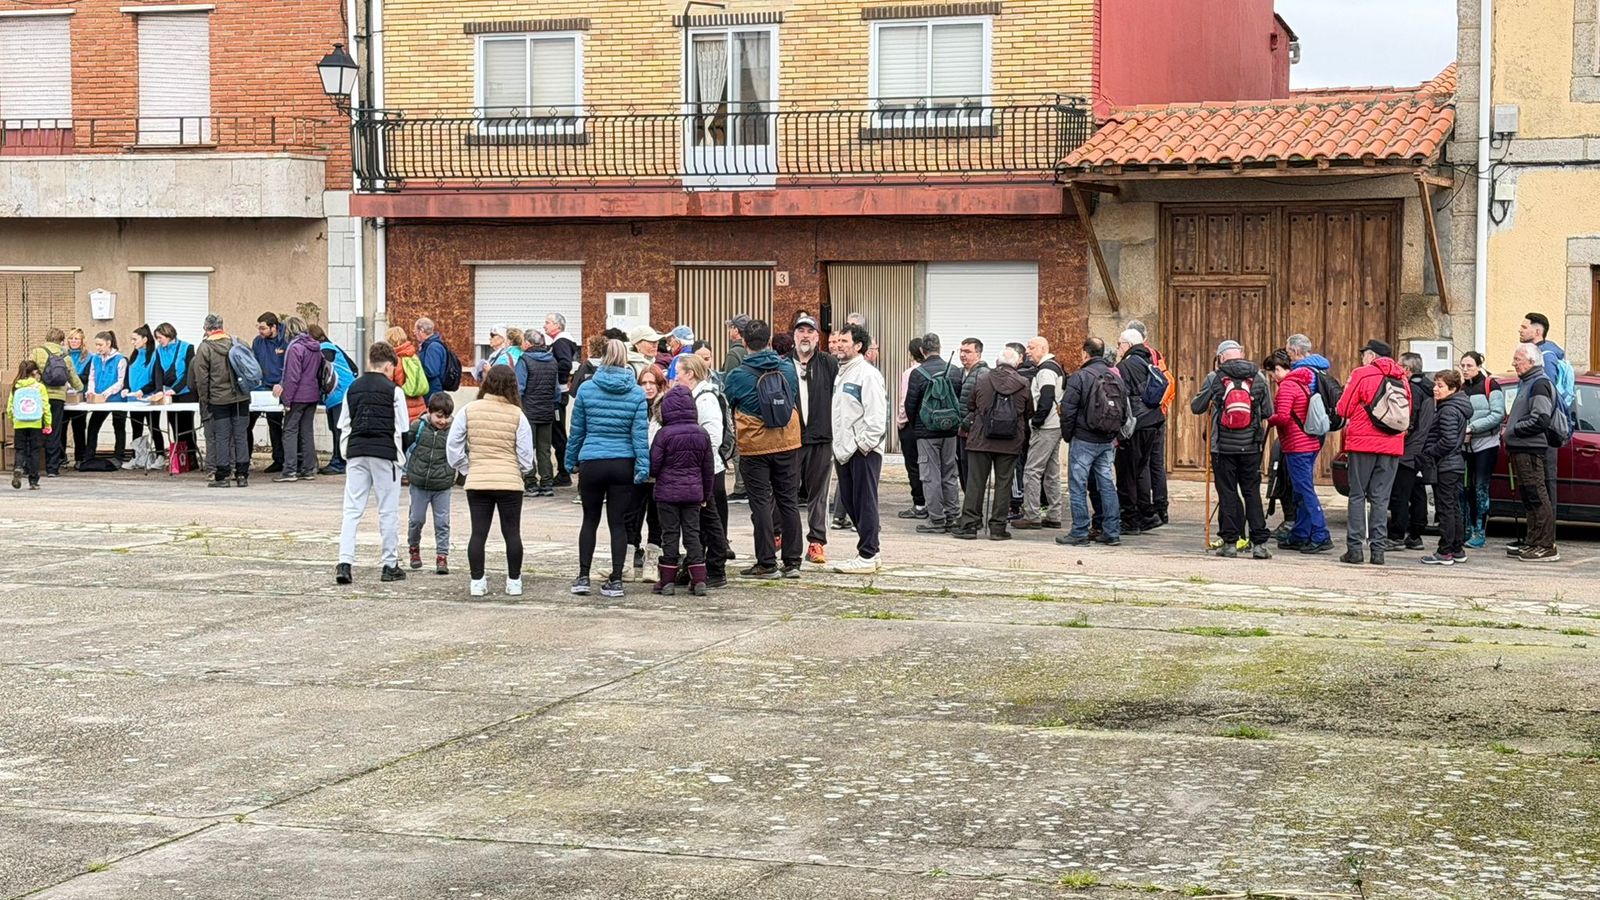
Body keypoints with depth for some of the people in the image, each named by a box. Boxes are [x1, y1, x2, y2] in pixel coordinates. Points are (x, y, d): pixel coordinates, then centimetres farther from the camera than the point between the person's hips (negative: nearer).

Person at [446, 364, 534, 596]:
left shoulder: (468, 411, -3)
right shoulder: (517, 414, -5)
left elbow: (453, 447, -1)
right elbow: (526, 454, -3)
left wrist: (466, 469, 12)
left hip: (477, 481, 1)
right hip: (510, 481, -1)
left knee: (478, 532, 7)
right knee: (512, 533, 9)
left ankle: (477, 582, 7)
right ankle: (514, 583, 13)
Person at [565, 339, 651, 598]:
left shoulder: (586, 389, -2)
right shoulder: (636, 393, -3)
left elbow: (576, 429, 4)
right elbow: (640, 433, -6)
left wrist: (571, 460, 15)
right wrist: (643, 467, -4)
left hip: (591, 463, 0)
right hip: (623, 465, 0)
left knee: (590, 520, 14)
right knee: (618, 522, 6)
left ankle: (583, 577, 12)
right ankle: (615, 580, 5)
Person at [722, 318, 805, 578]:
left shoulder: (738, 376, -11)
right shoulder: (788, 368, -1)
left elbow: (728, 404, 4)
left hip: (755, 447, -3)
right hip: (787, 443, 3)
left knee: (761, 503, 3)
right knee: (789, 500, 10)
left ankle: (767, 564, 4)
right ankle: (792, 562, 13)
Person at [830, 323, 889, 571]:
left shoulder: (867, 374, -12)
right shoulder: (841, 373, 17)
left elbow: (876, 415, -18)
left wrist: (863, 445, -18)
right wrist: (837, 444, 15)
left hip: (863, 450, -10)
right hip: (844, 450, 10)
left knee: (864, 503, -4)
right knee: (849, 502, 12)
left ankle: (867, 556, 1)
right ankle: (869, 552, 22)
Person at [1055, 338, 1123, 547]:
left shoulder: (1079, 377, -12)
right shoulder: (1116, 377, 7)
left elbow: (1068, 410, -12)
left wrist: (1067, 436, 1)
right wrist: (1116, 435, 17)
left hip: (1083, 441, -6)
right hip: (1108, 442, 6)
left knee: (1078, 486, 1)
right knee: (1107, 485, 11)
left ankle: (1080, 532, 1)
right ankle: (1112, 532, 11)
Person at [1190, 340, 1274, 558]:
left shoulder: (1214, 378, -4)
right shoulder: (1258, 378, 1)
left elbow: (1196, 407, 3)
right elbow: (1268, 413, 5)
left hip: (1223, 446, -1)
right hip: (1250, 446, 2)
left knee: (1227, 493, 6)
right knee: (1252, 492, 7)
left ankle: (1230, 542, 6)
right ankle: (1259, 542, 5)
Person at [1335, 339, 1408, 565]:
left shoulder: (1362, 374, -5)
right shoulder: (1400, 378, 10)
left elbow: (1343, 409, -6)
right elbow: (1407, 414, 17)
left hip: (1363, 443, -4)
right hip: (1392, 445, 4)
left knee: (1357, 495, 2)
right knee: (1381, 498, 6)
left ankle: (1355, 548, -2)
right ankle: (1378, 549, 3)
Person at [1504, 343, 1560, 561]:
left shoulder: (1540, 384, -12)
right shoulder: (1526, 383, 20)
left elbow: (1540, 420, -21)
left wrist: (1513, 430, -13)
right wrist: (1509, 423, 13)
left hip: (1531, 451, -11)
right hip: (1521, 450, 11)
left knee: (1538, 498, -10)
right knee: (1529, 499, 14)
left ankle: (1546, 546, -10)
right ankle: (1532, 543, 20)